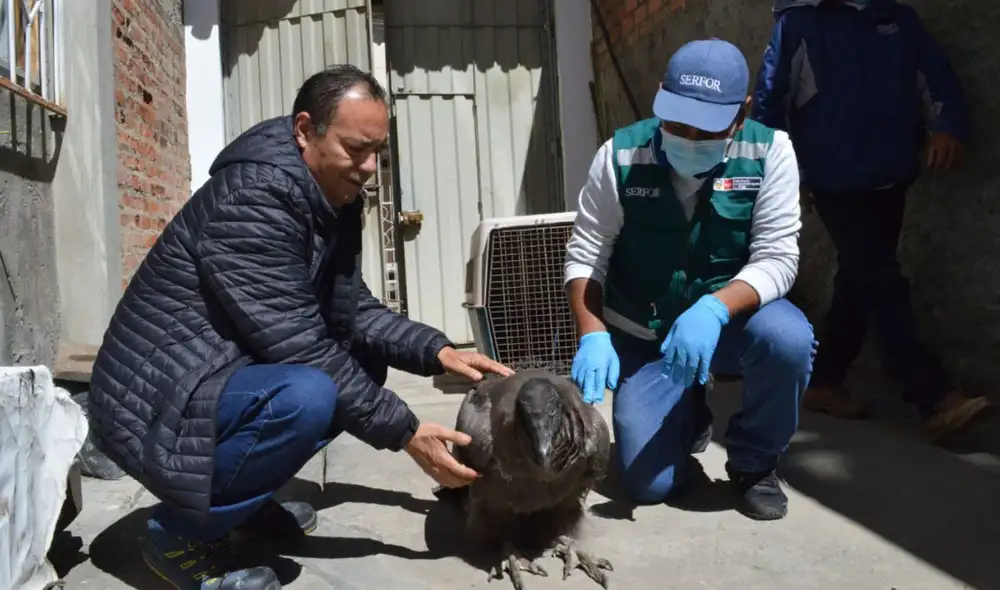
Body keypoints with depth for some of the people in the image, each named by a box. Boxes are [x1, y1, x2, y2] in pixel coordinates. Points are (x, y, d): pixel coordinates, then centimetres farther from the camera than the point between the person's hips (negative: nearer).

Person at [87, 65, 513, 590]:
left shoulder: (329, 199, 3)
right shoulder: (251, 199, -24)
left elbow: (351, 310, 7)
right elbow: (299, 347, -27)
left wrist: (437, 351, -7)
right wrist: (405, 433, -23)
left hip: (225, 374, 9)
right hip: (157, 405, -9)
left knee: (363, 361, 4)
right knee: (307, 394, -32)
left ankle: (237, 495, 13)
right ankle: (181, 531, -6)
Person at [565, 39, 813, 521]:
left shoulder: (770, 151, -14)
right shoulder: (620, 156, -15)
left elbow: (777, 258, -18)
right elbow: (585, 255, -12)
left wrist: (715, 309, -37)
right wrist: (592, 335, -28)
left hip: (730, 318, 1)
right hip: (643, 335, 0)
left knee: (789, 339, -35)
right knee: (649, 483, -9)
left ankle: (754, 462, -2)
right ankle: (690, 414, 28)